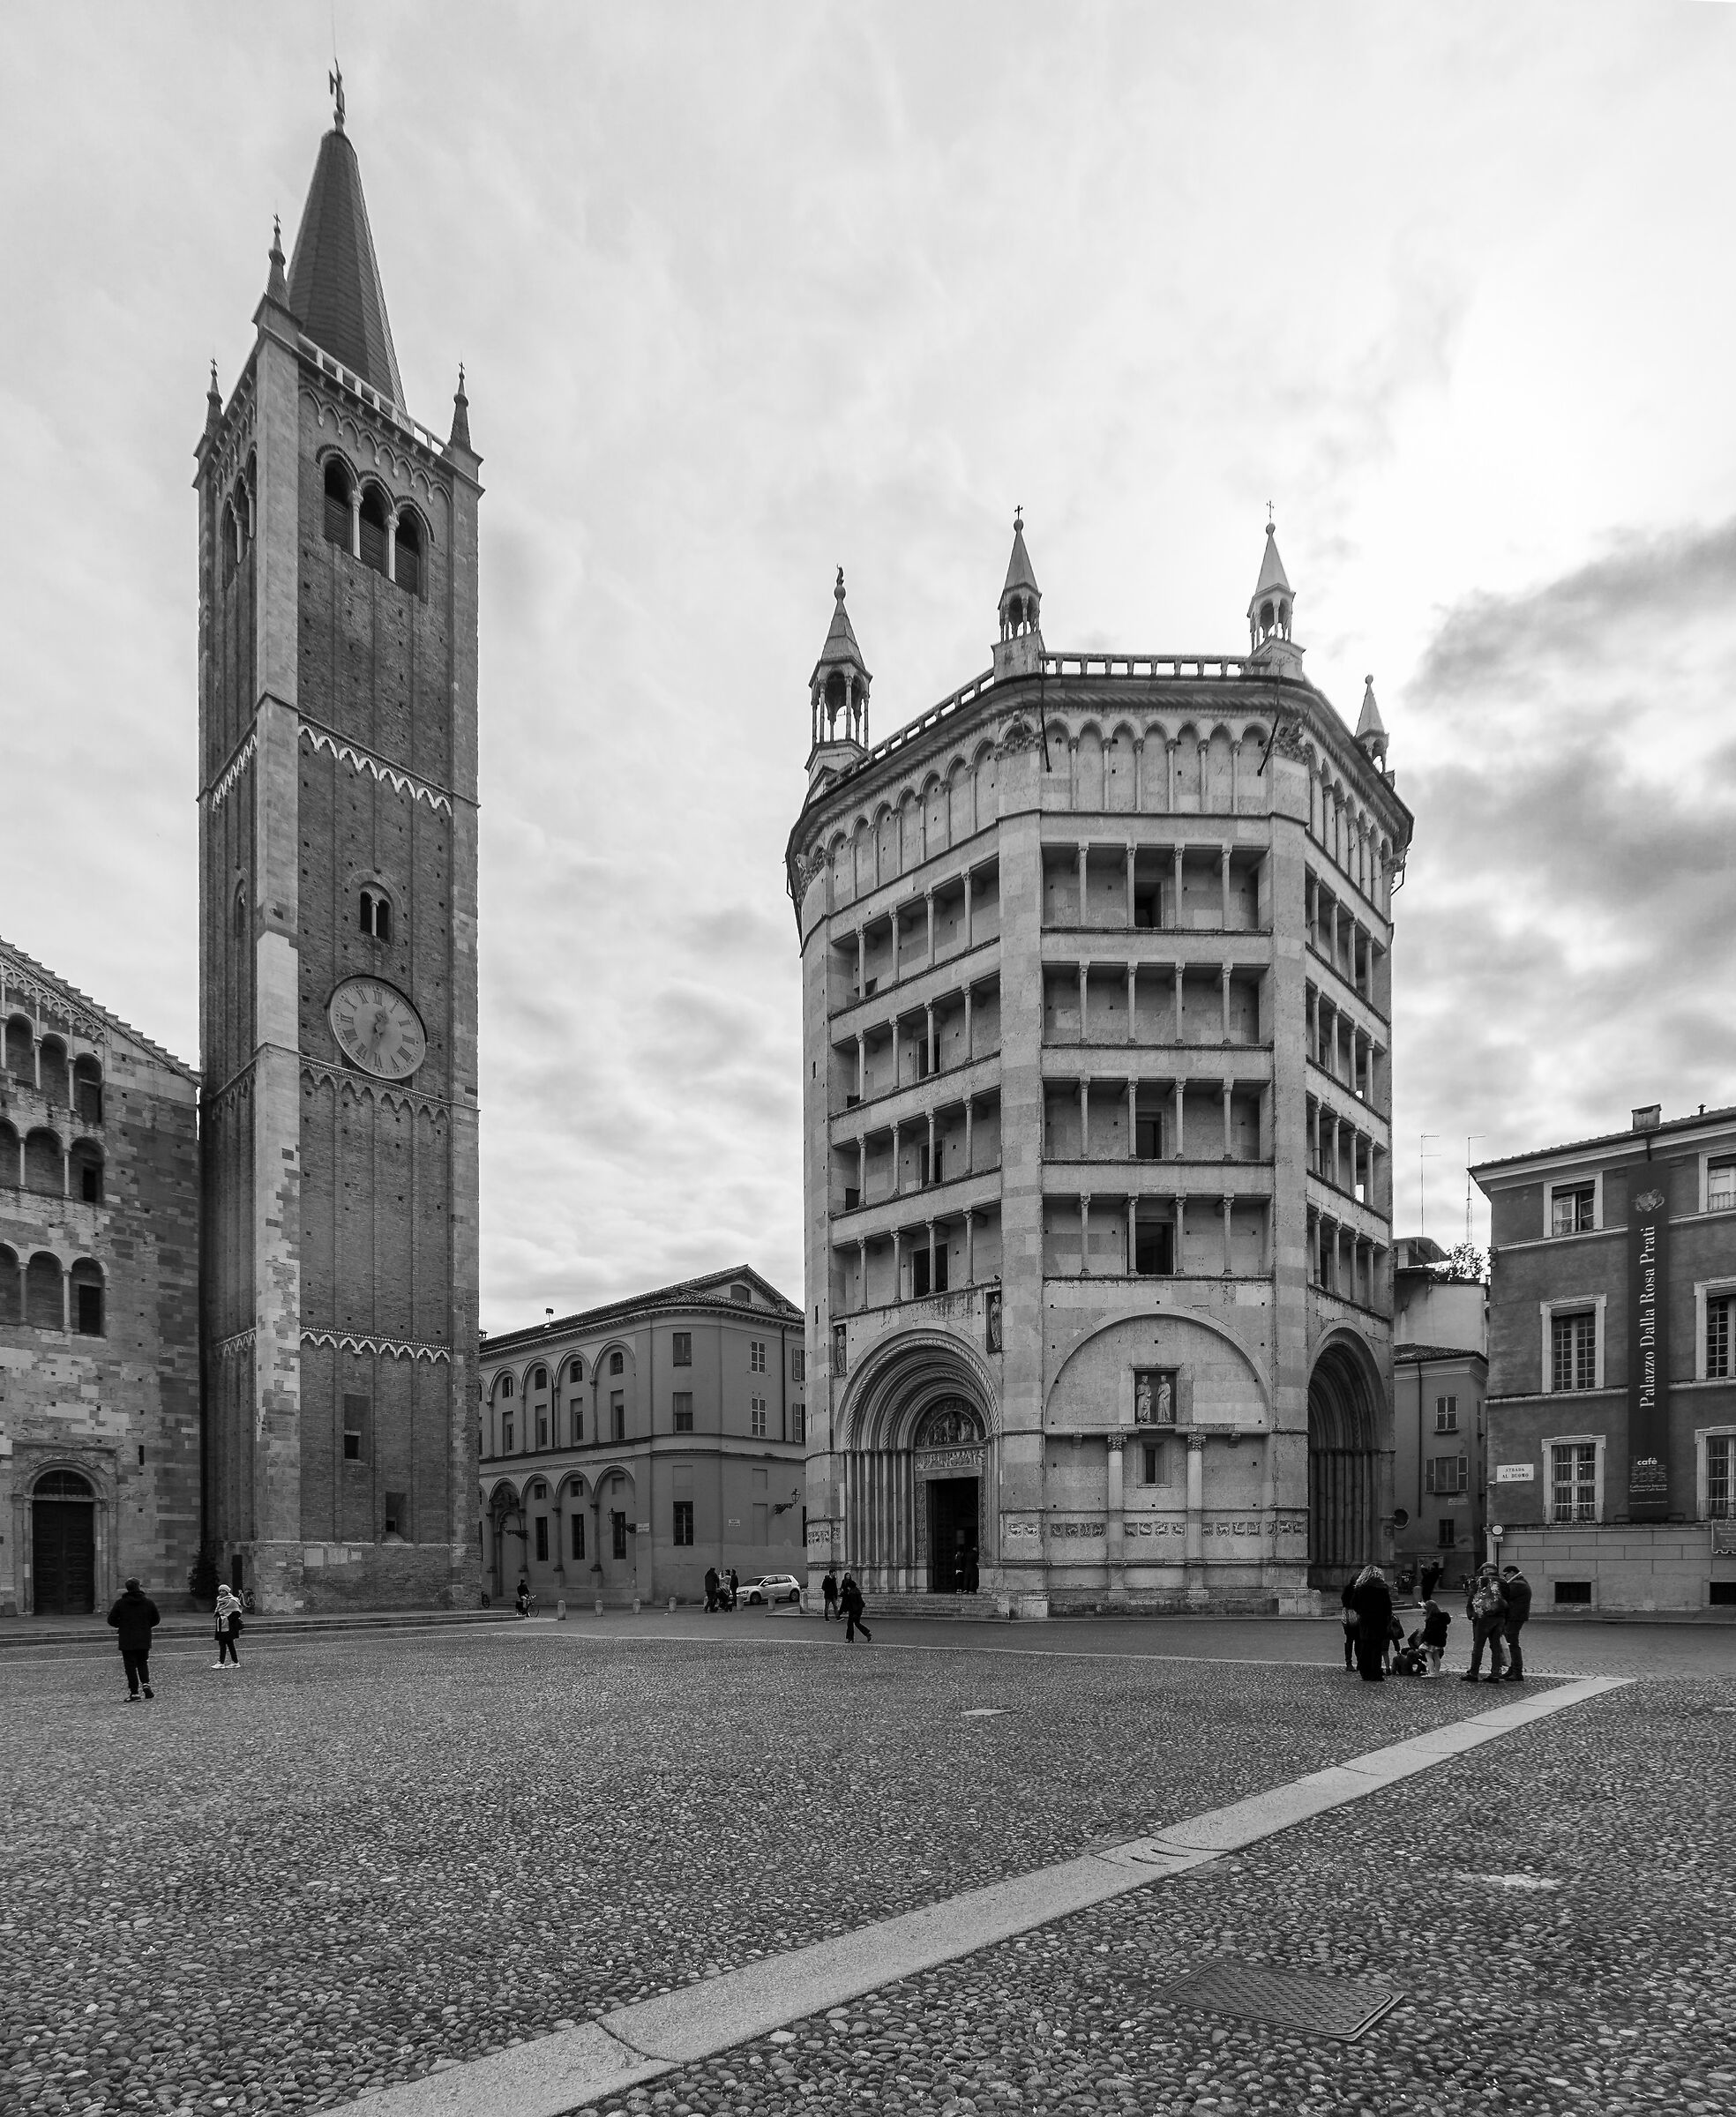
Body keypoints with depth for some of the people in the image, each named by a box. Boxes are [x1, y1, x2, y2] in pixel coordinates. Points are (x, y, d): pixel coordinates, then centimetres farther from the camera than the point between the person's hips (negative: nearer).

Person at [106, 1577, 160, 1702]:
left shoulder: (120, 1603, -5)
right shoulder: (148, 1602, 1)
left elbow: (111, 1620, -3)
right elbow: (157, 1619, 7)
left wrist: (122, 1625, 15)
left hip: (127, 1641, -2)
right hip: (144, 1640, 2)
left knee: (130, 1666, 3)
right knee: (143, 1663, 18)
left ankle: (134, 1693, -1)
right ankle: (146, 1684, -4)